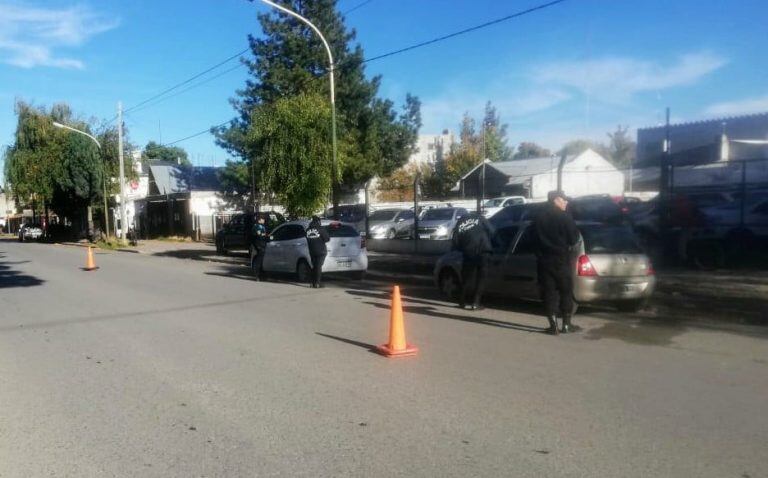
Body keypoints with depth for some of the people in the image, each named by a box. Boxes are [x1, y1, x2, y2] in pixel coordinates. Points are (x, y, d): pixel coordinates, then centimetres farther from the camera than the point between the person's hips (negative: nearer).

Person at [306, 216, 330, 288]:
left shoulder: (308, 230, 4)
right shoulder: (321, 229, -11)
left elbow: (308, 240, 10)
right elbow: (327, 239, -10)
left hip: (312, 251, 5)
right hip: (321, 251, -5)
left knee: (314, 267, 14)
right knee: (319, 267, -3)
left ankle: (313, 283, 16)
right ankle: (317, 283, -6)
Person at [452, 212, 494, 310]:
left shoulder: (459, 223, 13)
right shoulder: (479, 218, 10)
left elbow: (455, 243, 6)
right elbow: (491, 231, 1)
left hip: (468, 253, 2)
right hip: (483, 252, -1)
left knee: (467, 278, 16)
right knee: (481, 278, 7)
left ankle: (462, 302, 23)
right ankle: (475, 303, 2)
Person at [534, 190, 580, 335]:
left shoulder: (539, 218, 4)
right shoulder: (564, 217, -10)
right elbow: (573, 238, -7)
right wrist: (567, 245, 10)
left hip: (544, 260, 3)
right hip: (562, 259, -3)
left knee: (549, 292, 5)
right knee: (566, 292, 9)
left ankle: (553, 325, 3)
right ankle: (566, 324, 13)